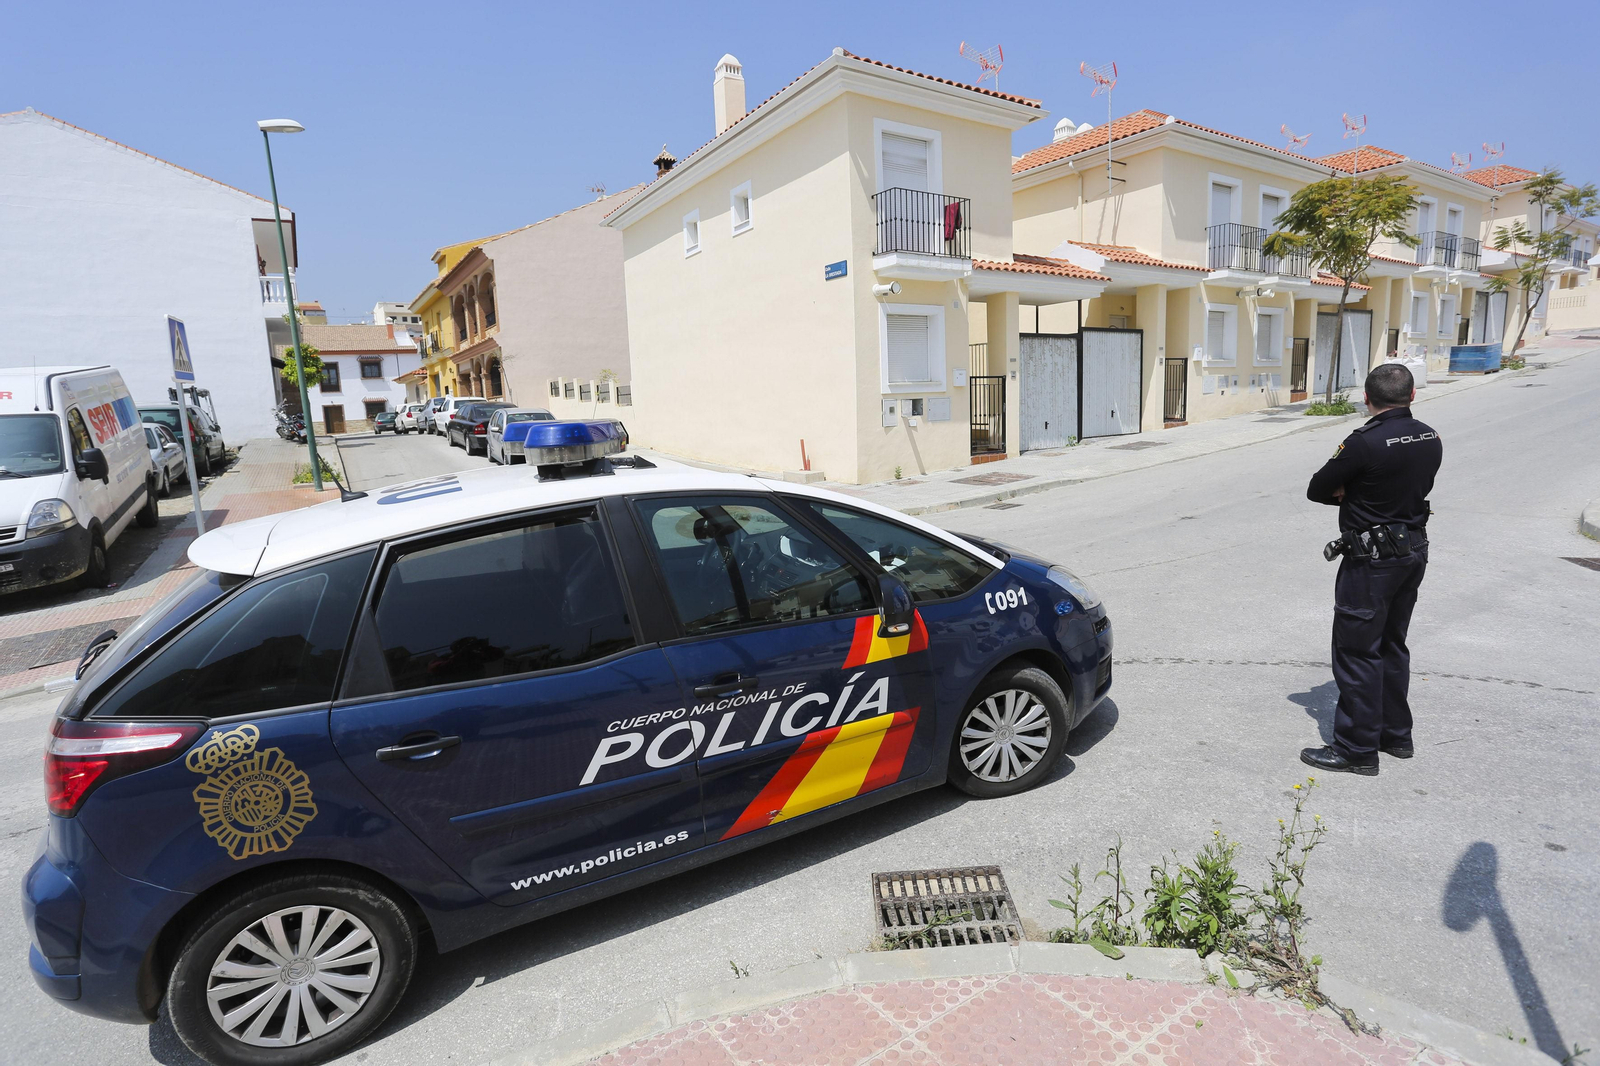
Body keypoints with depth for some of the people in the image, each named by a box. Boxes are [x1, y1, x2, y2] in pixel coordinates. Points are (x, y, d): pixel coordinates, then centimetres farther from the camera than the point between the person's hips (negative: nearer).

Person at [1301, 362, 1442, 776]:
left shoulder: (1364, 443, -21)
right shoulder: (1431, 440, 4)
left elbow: (1316, 490, -13)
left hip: (1372, 560, -8)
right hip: (1414, 551, 8)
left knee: (1357, 652, 0)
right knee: (1391, 645, 20)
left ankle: (1357, 749, 8)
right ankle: (1396, 734, 33)